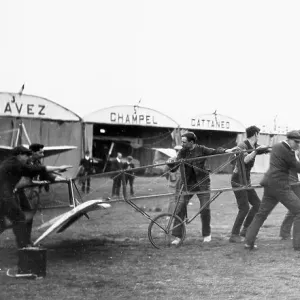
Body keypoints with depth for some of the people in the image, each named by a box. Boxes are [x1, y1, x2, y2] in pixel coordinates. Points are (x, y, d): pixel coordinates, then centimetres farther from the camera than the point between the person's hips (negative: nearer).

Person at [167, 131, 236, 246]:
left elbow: (214, 151, -7)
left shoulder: (201, 150, -2)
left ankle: (206, 234, 17)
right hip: (187, 184, 1)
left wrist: (226, 150, -24)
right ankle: (177, 237, -6)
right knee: (180, 208, -10)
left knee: (205, 208, -3)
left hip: (202, 183, -1)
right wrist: (170, 163, -22)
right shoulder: (182, 152, 2)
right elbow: (174, 169, -1)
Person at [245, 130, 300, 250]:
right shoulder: (286, 151, -13)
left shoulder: (276, 146, 15)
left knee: (261, 214, 14)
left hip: (270, 186, 9)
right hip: (279, 185, -9)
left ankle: (249, 241, 14)